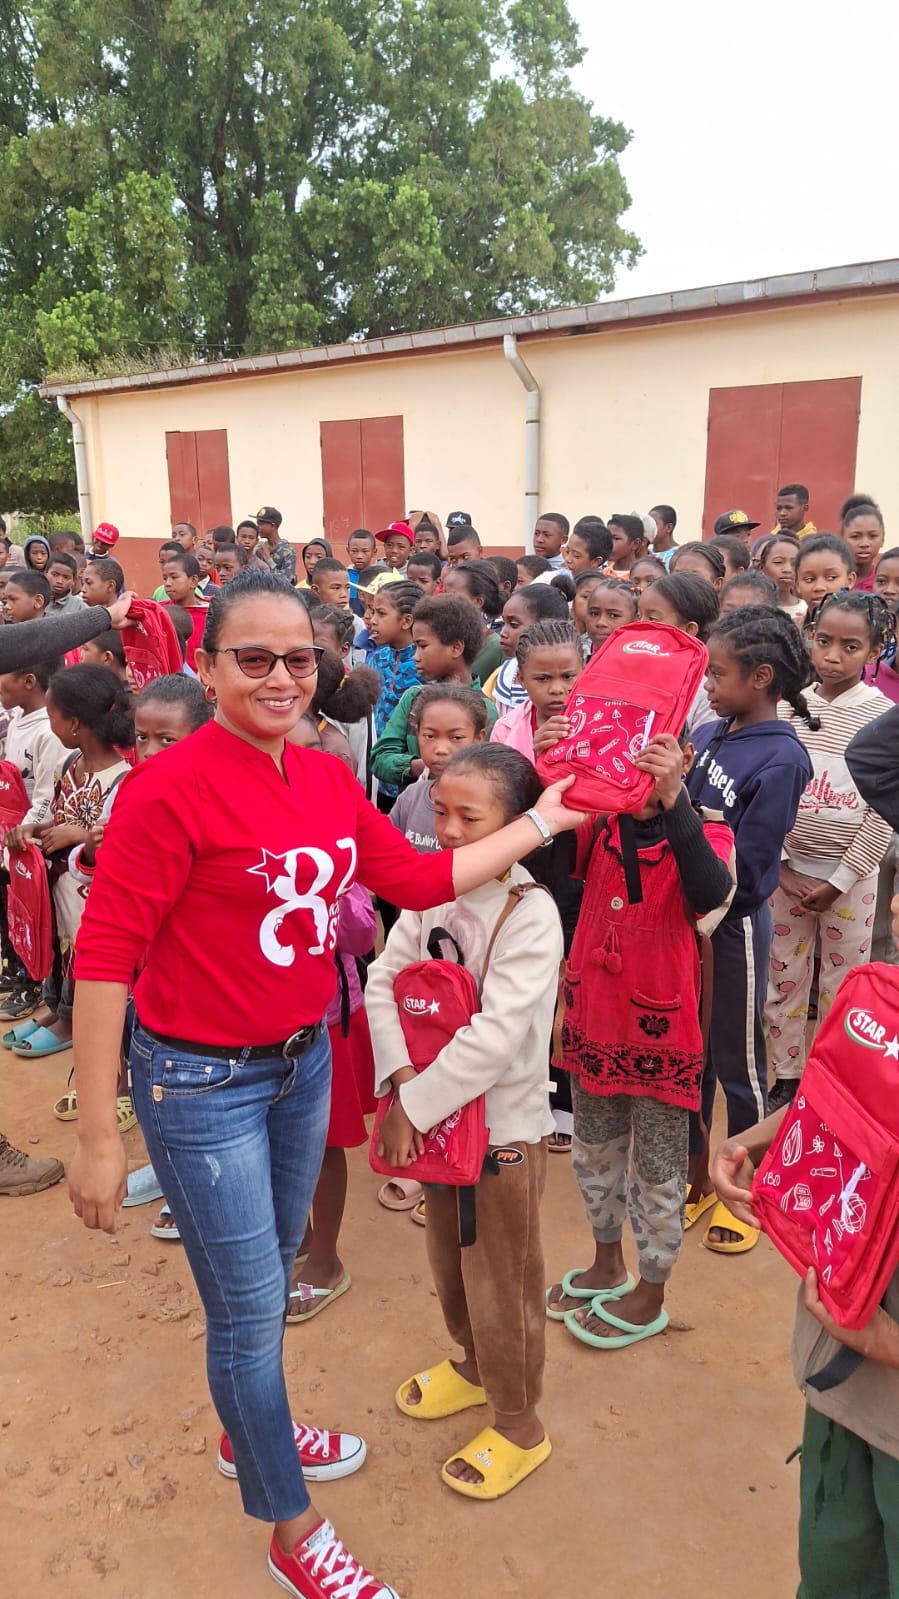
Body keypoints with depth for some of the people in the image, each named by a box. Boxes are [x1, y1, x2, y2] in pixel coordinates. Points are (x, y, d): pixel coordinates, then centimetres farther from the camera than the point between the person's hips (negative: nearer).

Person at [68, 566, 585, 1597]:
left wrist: (540, 821, 6)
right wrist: (98, 1137, -18)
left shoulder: (326, 779, -1)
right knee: (248, 1308, 9)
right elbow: (105, 955, -20)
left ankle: (249, 1432, 53)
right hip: (201, 1082, -7)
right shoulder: (169, 789, -23)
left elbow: (420, 880, 6)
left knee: (274, 1273, 25)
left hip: (304, 1062, 7)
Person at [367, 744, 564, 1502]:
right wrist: (402, 1079, -19)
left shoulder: (531, 913, -22)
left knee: (501, 1282, 10)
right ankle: (472, 1367, 52)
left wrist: (415, 1106, -23)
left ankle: (518, 1428, 33)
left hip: (504, 1123, -6)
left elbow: (494, 1037, -27)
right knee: (448, 1260, 25)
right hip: (435, 1112, 6)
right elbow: (384, 980, -5)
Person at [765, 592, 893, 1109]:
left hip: (849, 874, -2)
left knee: (842, 984, 8)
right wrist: (781, 869, -7)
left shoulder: (882, 716, -8)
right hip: (785, 869, 3)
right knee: (783, 978, 12)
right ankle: (787, 1078, 29)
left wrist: (838, 882, -10)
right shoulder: (787, 705, -1)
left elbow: (883, 812, -8)